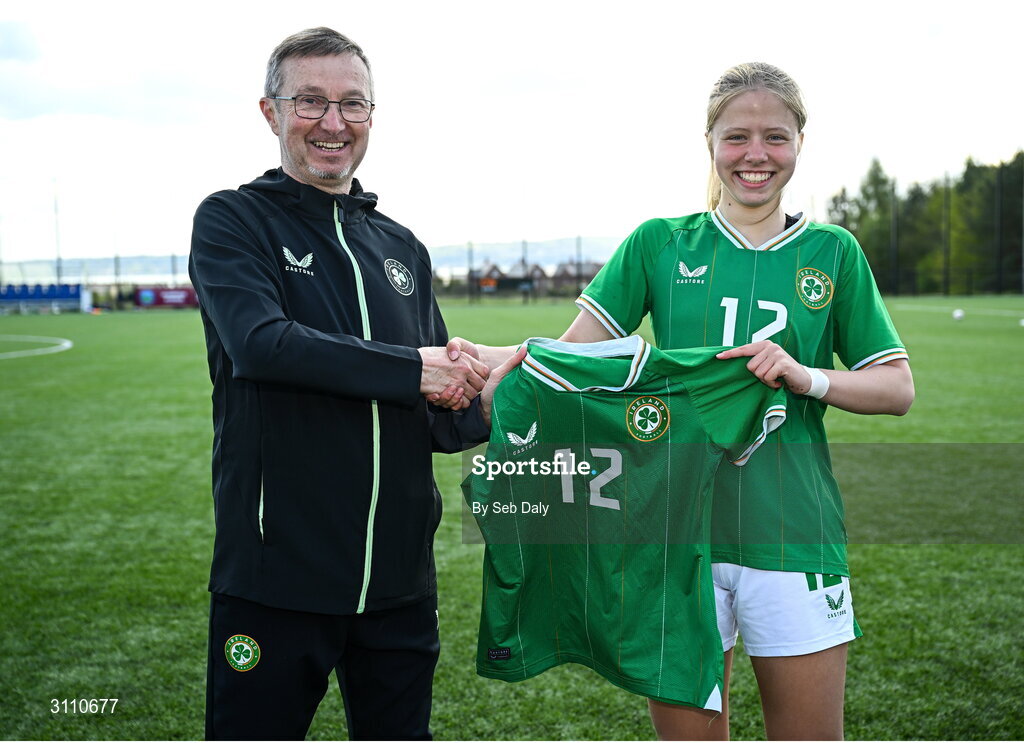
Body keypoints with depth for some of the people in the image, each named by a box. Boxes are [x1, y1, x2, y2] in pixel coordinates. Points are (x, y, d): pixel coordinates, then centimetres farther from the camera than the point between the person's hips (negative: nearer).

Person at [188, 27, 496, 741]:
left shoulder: (401, 247, 13)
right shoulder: (232, 220, -2)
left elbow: (431, 420, 14)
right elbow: (260, 342, -21)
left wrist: (479, 409, -8)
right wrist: (413, 371, -18)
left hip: (399, 576, 5)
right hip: (275, 575, -5)